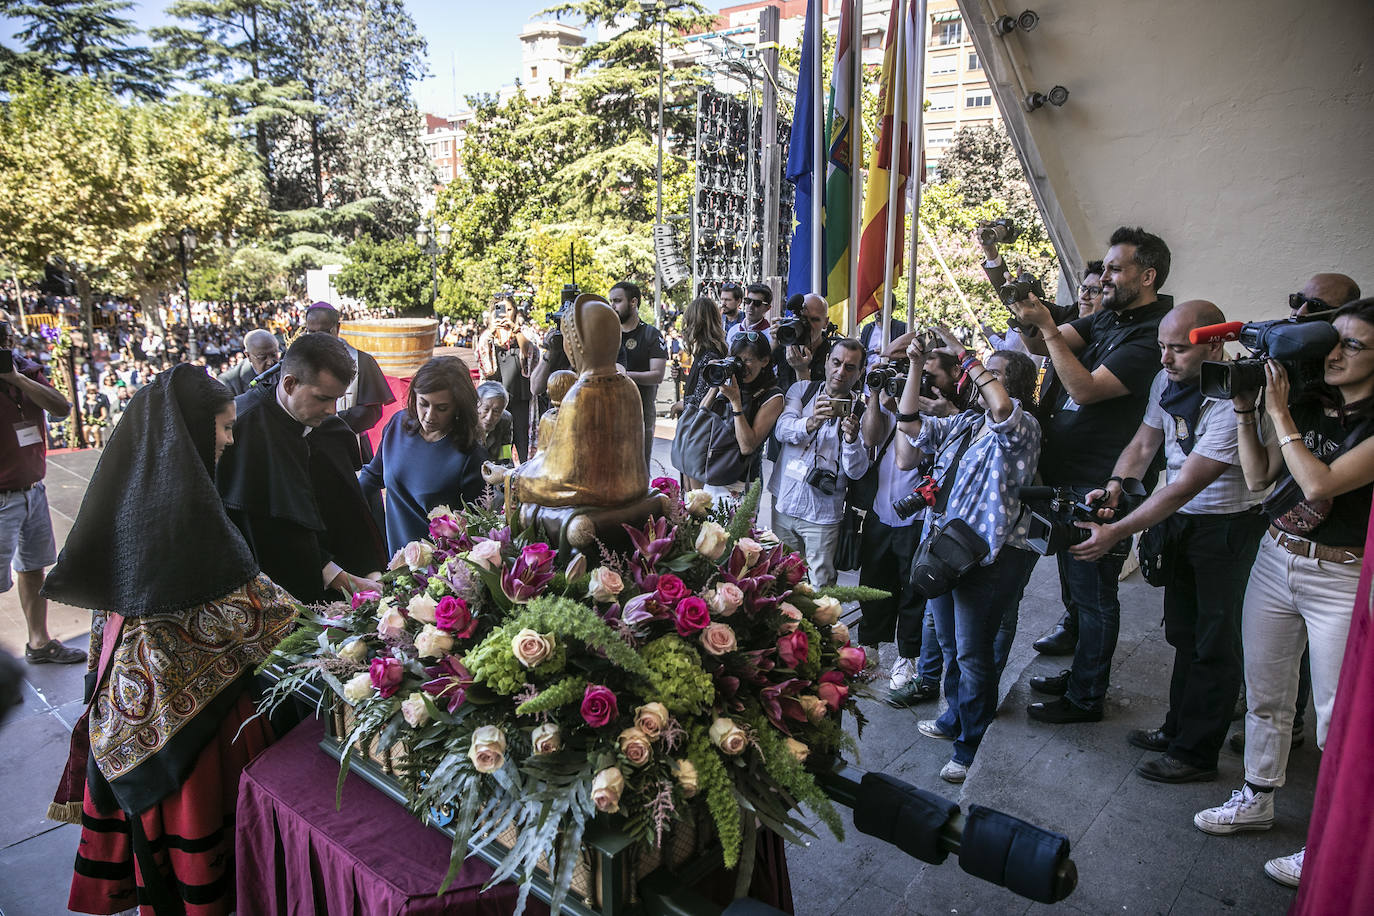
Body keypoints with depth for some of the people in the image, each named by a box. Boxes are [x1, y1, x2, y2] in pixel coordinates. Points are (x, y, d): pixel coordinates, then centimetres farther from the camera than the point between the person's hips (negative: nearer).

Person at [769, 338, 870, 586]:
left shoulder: (860, 410, -2)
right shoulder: (802, 390, 4)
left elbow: (856, 472, -11)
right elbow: (781, 430, -14)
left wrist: (852, 439, -30)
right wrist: (811, 423, -34)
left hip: (822, 514, -2)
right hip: (784, 503, 2)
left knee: (821, 586, 2)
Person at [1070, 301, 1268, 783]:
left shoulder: (1234, 403, -28)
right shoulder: (1167, 381, -3)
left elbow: (1183, 487, -29)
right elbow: (1143, 444, 5)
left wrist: (1115, 533, -30)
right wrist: (1115, 485, -15)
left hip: (1227, 526, -7)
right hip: (1179, 521, 7)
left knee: (1213, 644, 3)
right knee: (1183, 632, 17)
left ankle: (1196, 753, 17)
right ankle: (1178, 728, 33)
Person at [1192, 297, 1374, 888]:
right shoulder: (1307, 403, 4)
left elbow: (1319, 484, -24)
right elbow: (1258, 477, 6)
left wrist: (1278, 411, -18)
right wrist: (1245, 410, -3)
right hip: (1275, 561, 6)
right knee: (1265, 695, 18)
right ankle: (1256, 800, 36)